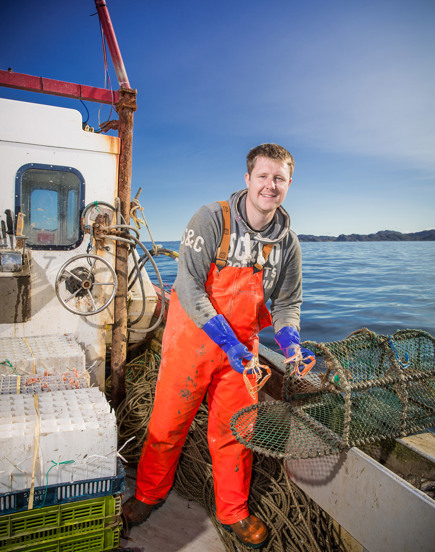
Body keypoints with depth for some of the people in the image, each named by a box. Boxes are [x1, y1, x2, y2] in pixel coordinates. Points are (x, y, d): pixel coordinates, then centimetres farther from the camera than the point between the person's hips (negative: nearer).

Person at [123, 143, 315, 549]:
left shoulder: (287, 241, 0)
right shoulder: (212, 219, -15)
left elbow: (287, 303, 8)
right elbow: (189, 286, -19)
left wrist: (291, 343, -11)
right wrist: (227, 340, -23)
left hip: (243, 346, 4)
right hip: (192, 337, -3)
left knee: (235, 428, 13)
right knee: (168, 422, 9)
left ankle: (233, 512, 37)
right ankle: (149, 495, 38)